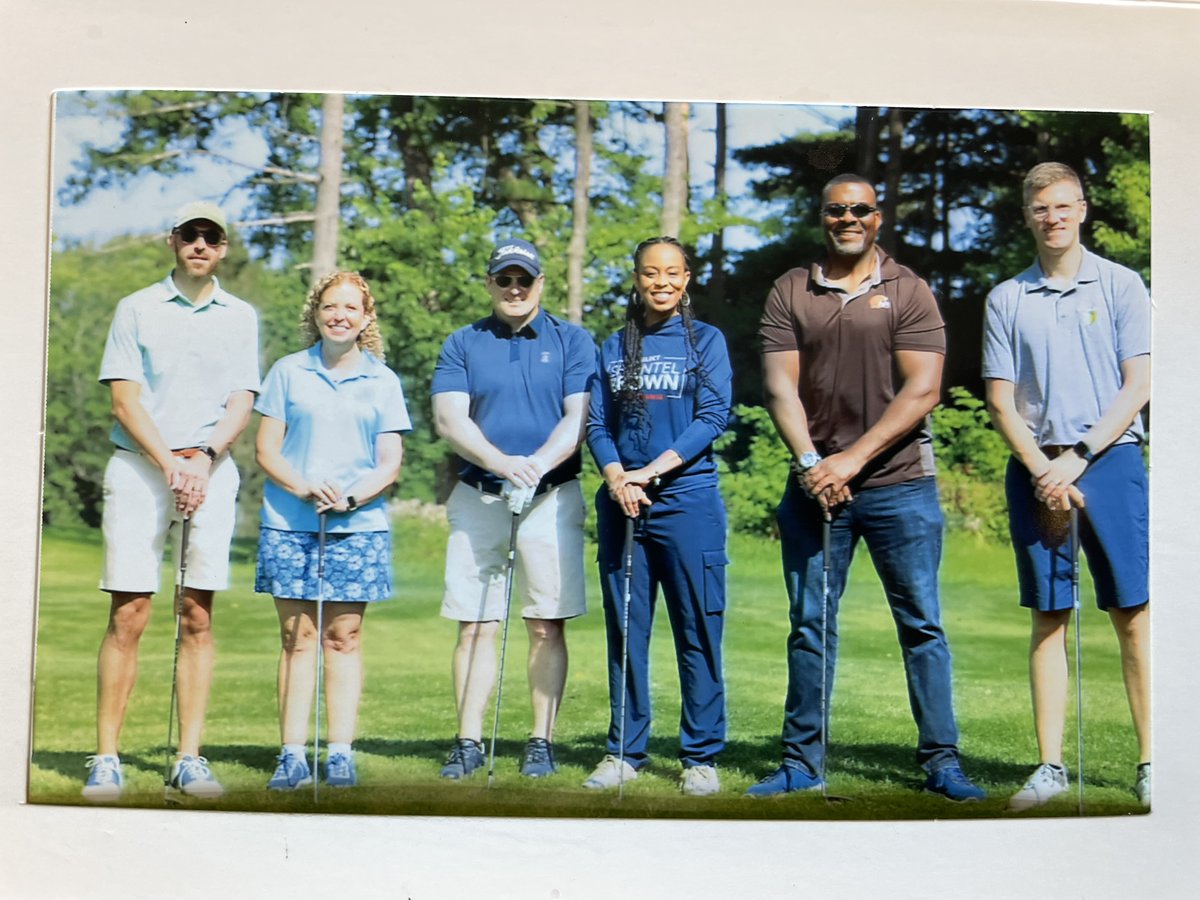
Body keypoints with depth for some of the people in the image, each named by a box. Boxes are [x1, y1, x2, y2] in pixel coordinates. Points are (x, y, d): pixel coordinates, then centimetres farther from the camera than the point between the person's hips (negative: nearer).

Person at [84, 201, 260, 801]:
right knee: (128, 615, -7)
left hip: (211, 470, 2)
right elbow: (124, 399, 1)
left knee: (198, 617, -1)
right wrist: (170, 465, -11)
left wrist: (203, 457, -12)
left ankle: (189, 759, 3)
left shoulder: (241, 316, 14)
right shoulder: (137, 309, 8)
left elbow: (242, 403, 6)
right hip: (139, 465, -1)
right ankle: (106, 759, -2)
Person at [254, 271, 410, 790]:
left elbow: (390, 464, 6)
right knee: (296, 638, 0)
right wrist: (304, 488, -14)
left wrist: (352, 496, -13)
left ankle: (341, 753, 6)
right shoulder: (288, 373, 8)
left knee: (344, 636, 1)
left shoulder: (383, 381, 9)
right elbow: (267, 449, 4)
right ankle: (292, 755, 3)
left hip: (358, 525, 0)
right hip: (290, 523, 0)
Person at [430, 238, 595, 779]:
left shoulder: (572, 342, 7)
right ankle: (468, 741, 7)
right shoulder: (462, 344, 10)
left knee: (547, 626, 0)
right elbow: (449, 417, -2)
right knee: (474, 625, 1)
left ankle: (542, 741, 7)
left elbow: (579, 418, -2)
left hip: (552, 497, -1)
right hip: (477, 496, 1)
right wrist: (500, 463, -19)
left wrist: (537, 465, -20)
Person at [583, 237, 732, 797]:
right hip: (620, 503, 3)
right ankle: (625, 751, 15)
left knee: (697, 631, -2)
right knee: (625, 630, 7)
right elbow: (597, 424, 9)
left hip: (687, 500, -3)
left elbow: (713, 417, -5)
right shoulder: (614, 348, 14)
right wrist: (615, 478, -10)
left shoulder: (706, 340, 6)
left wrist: (652, 471, -14)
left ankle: (701, 757, 6)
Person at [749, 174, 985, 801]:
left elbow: (922, 390, -5)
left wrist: (852, 458, -12)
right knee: (810, 626, 5)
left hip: (899, 484, -2)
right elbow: (780, 386, 1)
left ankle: (941, 762, 9)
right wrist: (810, 461, -13)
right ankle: (802, 764, 14)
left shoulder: (908, 292, 3)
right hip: (814, 483, 2)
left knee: (921, 624, 1)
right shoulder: (789, 294, 9)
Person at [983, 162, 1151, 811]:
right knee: (1048, 616, 2)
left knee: (1132, 612, -4)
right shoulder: (1006, 299, 10)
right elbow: (1001, 401, 7)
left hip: (1109, 459, -1)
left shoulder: (1120, 287, 6)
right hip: (1034, 467, 2)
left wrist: (1077, 458, -9)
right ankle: (1051, 766, 6)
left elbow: (1137, 386, 0)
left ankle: (1149, 764, 0)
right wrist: (1042, 471, -6)